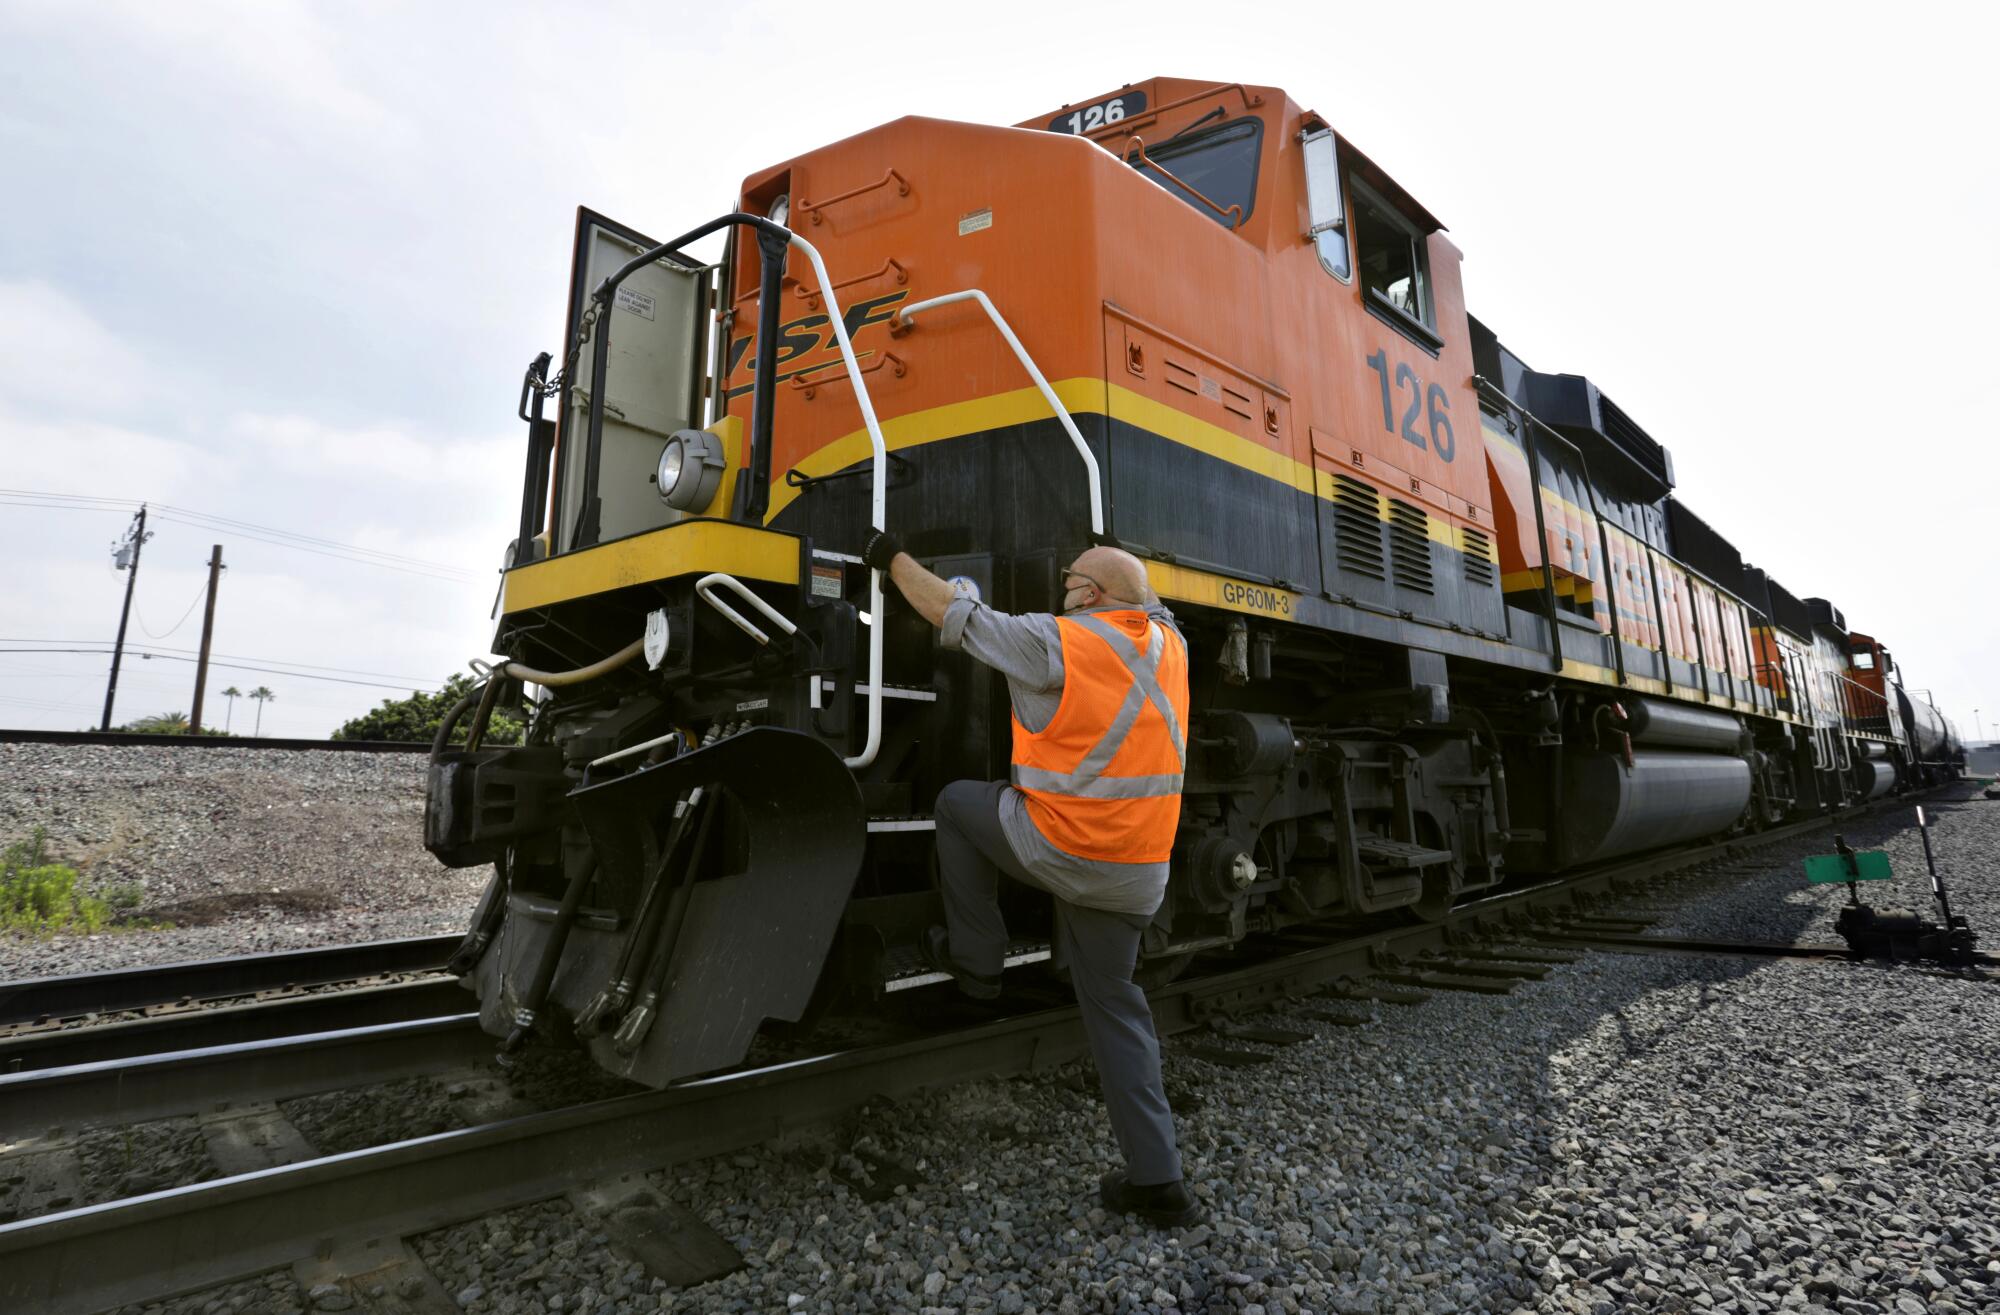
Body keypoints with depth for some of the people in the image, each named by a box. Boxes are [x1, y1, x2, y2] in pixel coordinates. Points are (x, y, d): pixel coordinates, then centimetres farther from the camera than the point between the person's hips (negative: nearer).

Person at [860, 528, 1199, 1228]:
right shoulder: (1169, 646, 5)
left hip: (1061, 850, -6)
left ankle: (975, 958, 25)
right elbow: (1148, 606, 31)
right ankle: (1157, 1179, 20)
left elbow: (954, 614, -3)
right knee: (1113, 1005, 19)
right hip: (1141, 873, 6)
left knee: (958, 800, 19)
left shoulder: (1057, 642, -12)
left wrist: (894, 558, 10)